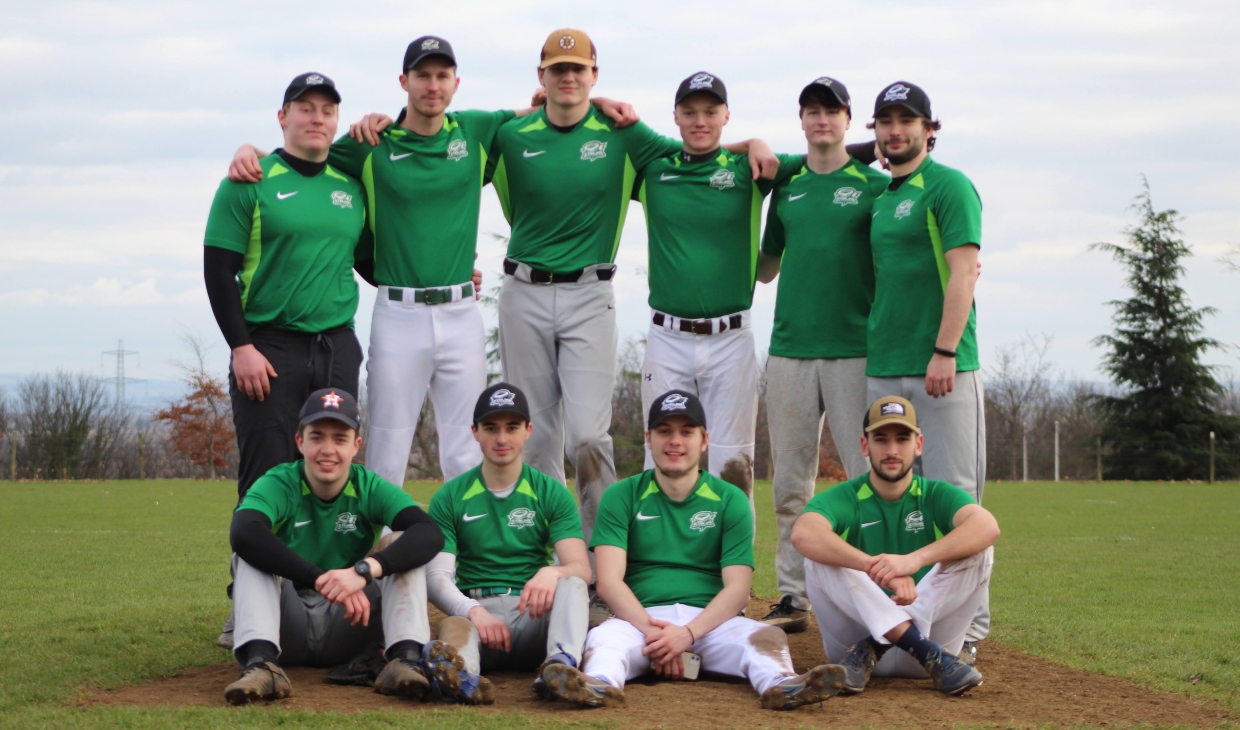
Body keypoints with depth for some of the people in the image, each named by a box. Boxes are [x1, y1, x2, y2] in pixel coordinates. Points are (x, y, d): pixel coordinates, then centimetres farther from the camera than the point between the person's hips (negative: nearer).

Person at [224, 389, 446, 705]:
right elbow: (243, 533, -34)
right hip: (286, 628, -1)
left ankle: (406, 658, -36)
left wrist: (364, 570, -41)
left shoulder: (371, 489, -5)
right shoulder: (278, 485, -9)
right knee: (252, 551, -23)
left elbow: (431, 534, -24)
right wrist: (324, 581, -43)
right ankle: (261, 661, -43)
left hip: (346, 629, 1)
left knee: (402, 546, -17)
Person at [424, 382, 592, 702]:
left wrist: (552, 572, -27)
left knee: (571, 586, -32)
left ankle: (562, 663, -61)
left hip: (533, 615, 1)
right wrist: (473, 611, -21)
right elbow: (437, 576, 2)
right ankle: (458, 669, -72)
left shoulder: (553, 494, 13)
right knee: (453, 627, -37)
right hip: (472, 609, -1)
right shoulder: (449, 498, 13)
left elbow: (582, 568, 0)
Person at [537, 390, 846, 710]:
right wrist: (651, 631, -21)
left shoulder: (730, 500, 10)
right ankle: (600, 684, -64)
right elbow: (609, 581, -2)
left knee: (767, 635, -28)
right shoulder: (621, 497, 9)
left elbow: (737, 588, 0)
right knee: (603, 637, -33)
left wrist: (688, 634, -18)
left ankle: (779, 684, -58)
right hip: (641, 617, -1)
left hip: (709, 620, 1)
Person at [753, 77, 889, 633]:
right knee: (790, 483, 5)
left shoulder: (875, 185, 4)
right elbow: (764, 268, 21)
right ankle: (793, 598, 11)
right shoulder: (786, 188, 15)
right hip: (790, 347, 4)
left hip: (855, 349, -3)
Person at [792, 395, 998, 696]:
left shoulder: (937, 496, 4)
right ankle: (927, 652, -33)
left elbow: (987, 526, -21)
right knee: (821, 551, -23)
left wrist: (914, 559, -37)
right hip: (852, 634, 0)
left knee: (979, 550, -16)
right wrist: (878, 568, -38)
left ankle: (872, 648, -21)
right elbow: (803, 534, -25)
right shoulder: (843, 499, 1)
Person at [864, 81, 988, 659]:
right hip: (884, 367, 8)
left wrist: (945, 351, -20)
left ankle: (969, 619, -2)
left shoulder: (948, 186, -4)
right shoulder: (881, 196, 19)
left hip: (942, 368, -8)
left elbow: (963, 272, -12)